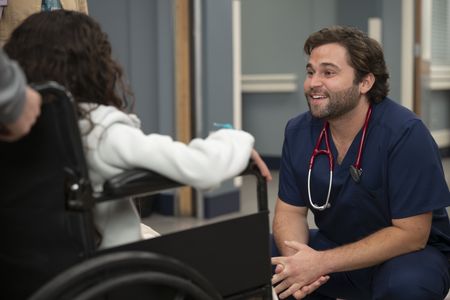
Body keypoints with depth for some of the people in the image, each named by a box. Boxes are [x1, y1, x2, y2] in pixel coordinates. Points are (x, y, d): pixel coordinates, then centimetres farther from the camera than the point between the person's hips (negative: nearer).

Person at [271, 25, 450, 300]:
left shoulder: (406, 133, -23)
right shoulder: (298, 131, -7)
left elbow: (410, 233, -23)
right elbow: (290, 210, -1)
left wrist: (321, 262, -28)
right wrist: (296, 261, -24)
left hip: (408, 254, -4)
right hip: (337, 248, 4)